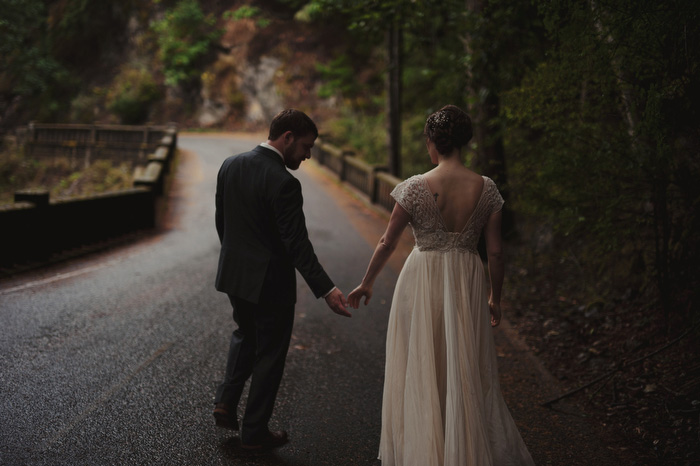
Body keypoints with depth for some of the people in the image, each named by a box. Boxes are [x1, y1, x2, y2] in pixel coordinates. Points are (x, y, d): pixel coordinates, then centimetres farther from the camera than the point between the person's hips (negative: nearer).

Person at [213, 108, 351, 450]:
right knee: (270, 354, 9)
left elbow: (221, 221, 10)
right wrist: (326, 290, -26)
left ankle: (226, 401, 18)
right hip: (269, 281, -7)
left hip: (233, 273, 7)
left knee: (245, 335, 29)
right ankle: (255, 431, 20)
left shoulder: (230, 165, 0)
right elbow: (297, 243, -26)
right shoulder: (283, 183, -23)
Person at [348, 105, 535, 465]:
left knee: (419, 372, 13)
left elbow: (387, 242, -6)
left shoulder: (415, 188, -12)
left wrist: (366, 283, 8)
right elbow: (495, 252, -2)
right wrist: (494, 298, 12)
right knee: (468, 373, 15)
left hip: (422, 281, -2)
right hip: (467, 283, 2)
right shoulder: (486, 189, -5)